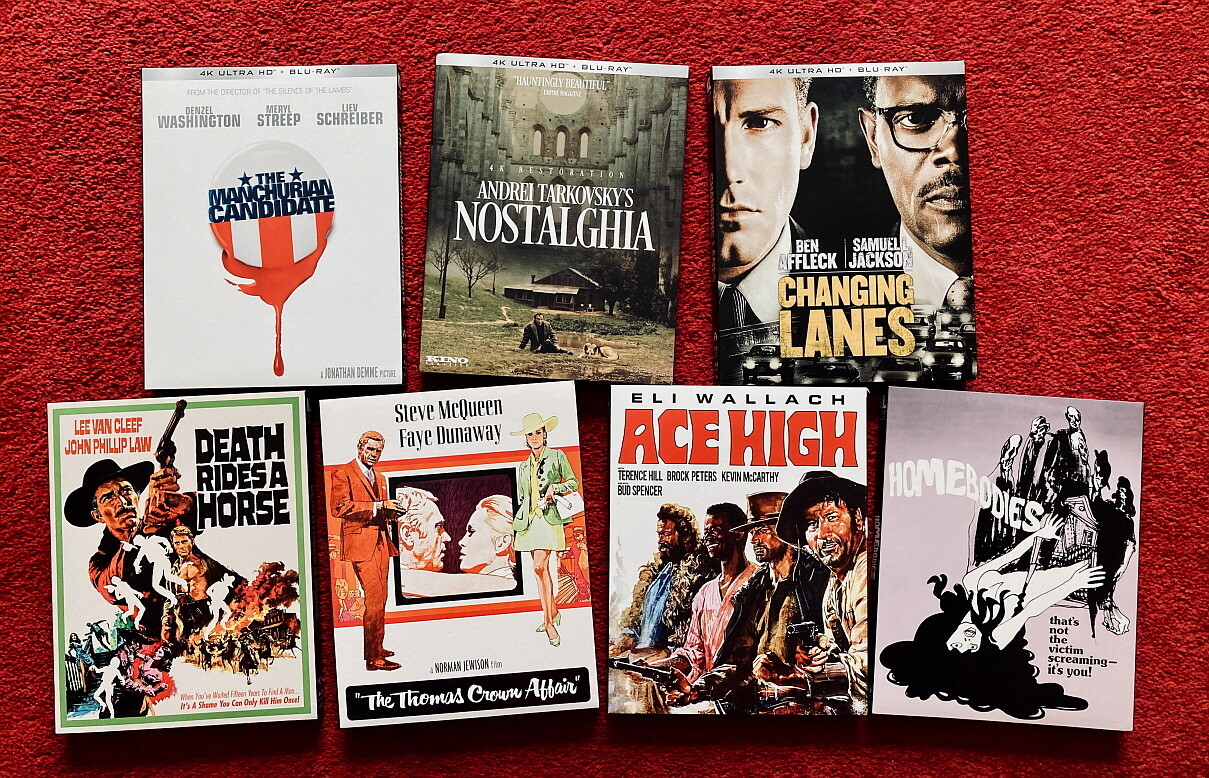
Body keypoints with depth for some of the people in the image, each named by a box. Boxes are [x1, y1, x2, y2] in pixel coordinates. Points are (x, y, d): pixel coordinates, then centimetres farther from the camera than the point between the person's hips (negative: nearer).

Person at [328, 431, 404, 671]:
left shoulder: (380, 478, 23)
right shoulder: (342, 473, -2)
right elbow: (338, 507, -15)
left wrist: (390, 510, 7)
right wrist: (377, 506, -19)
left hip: (381, 543, 8)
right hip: (360, 542, -8)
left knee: (380, 598, 10)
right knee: (374, 597, -13)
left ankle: (377, 648, 20)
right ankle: (373, 658, -9)